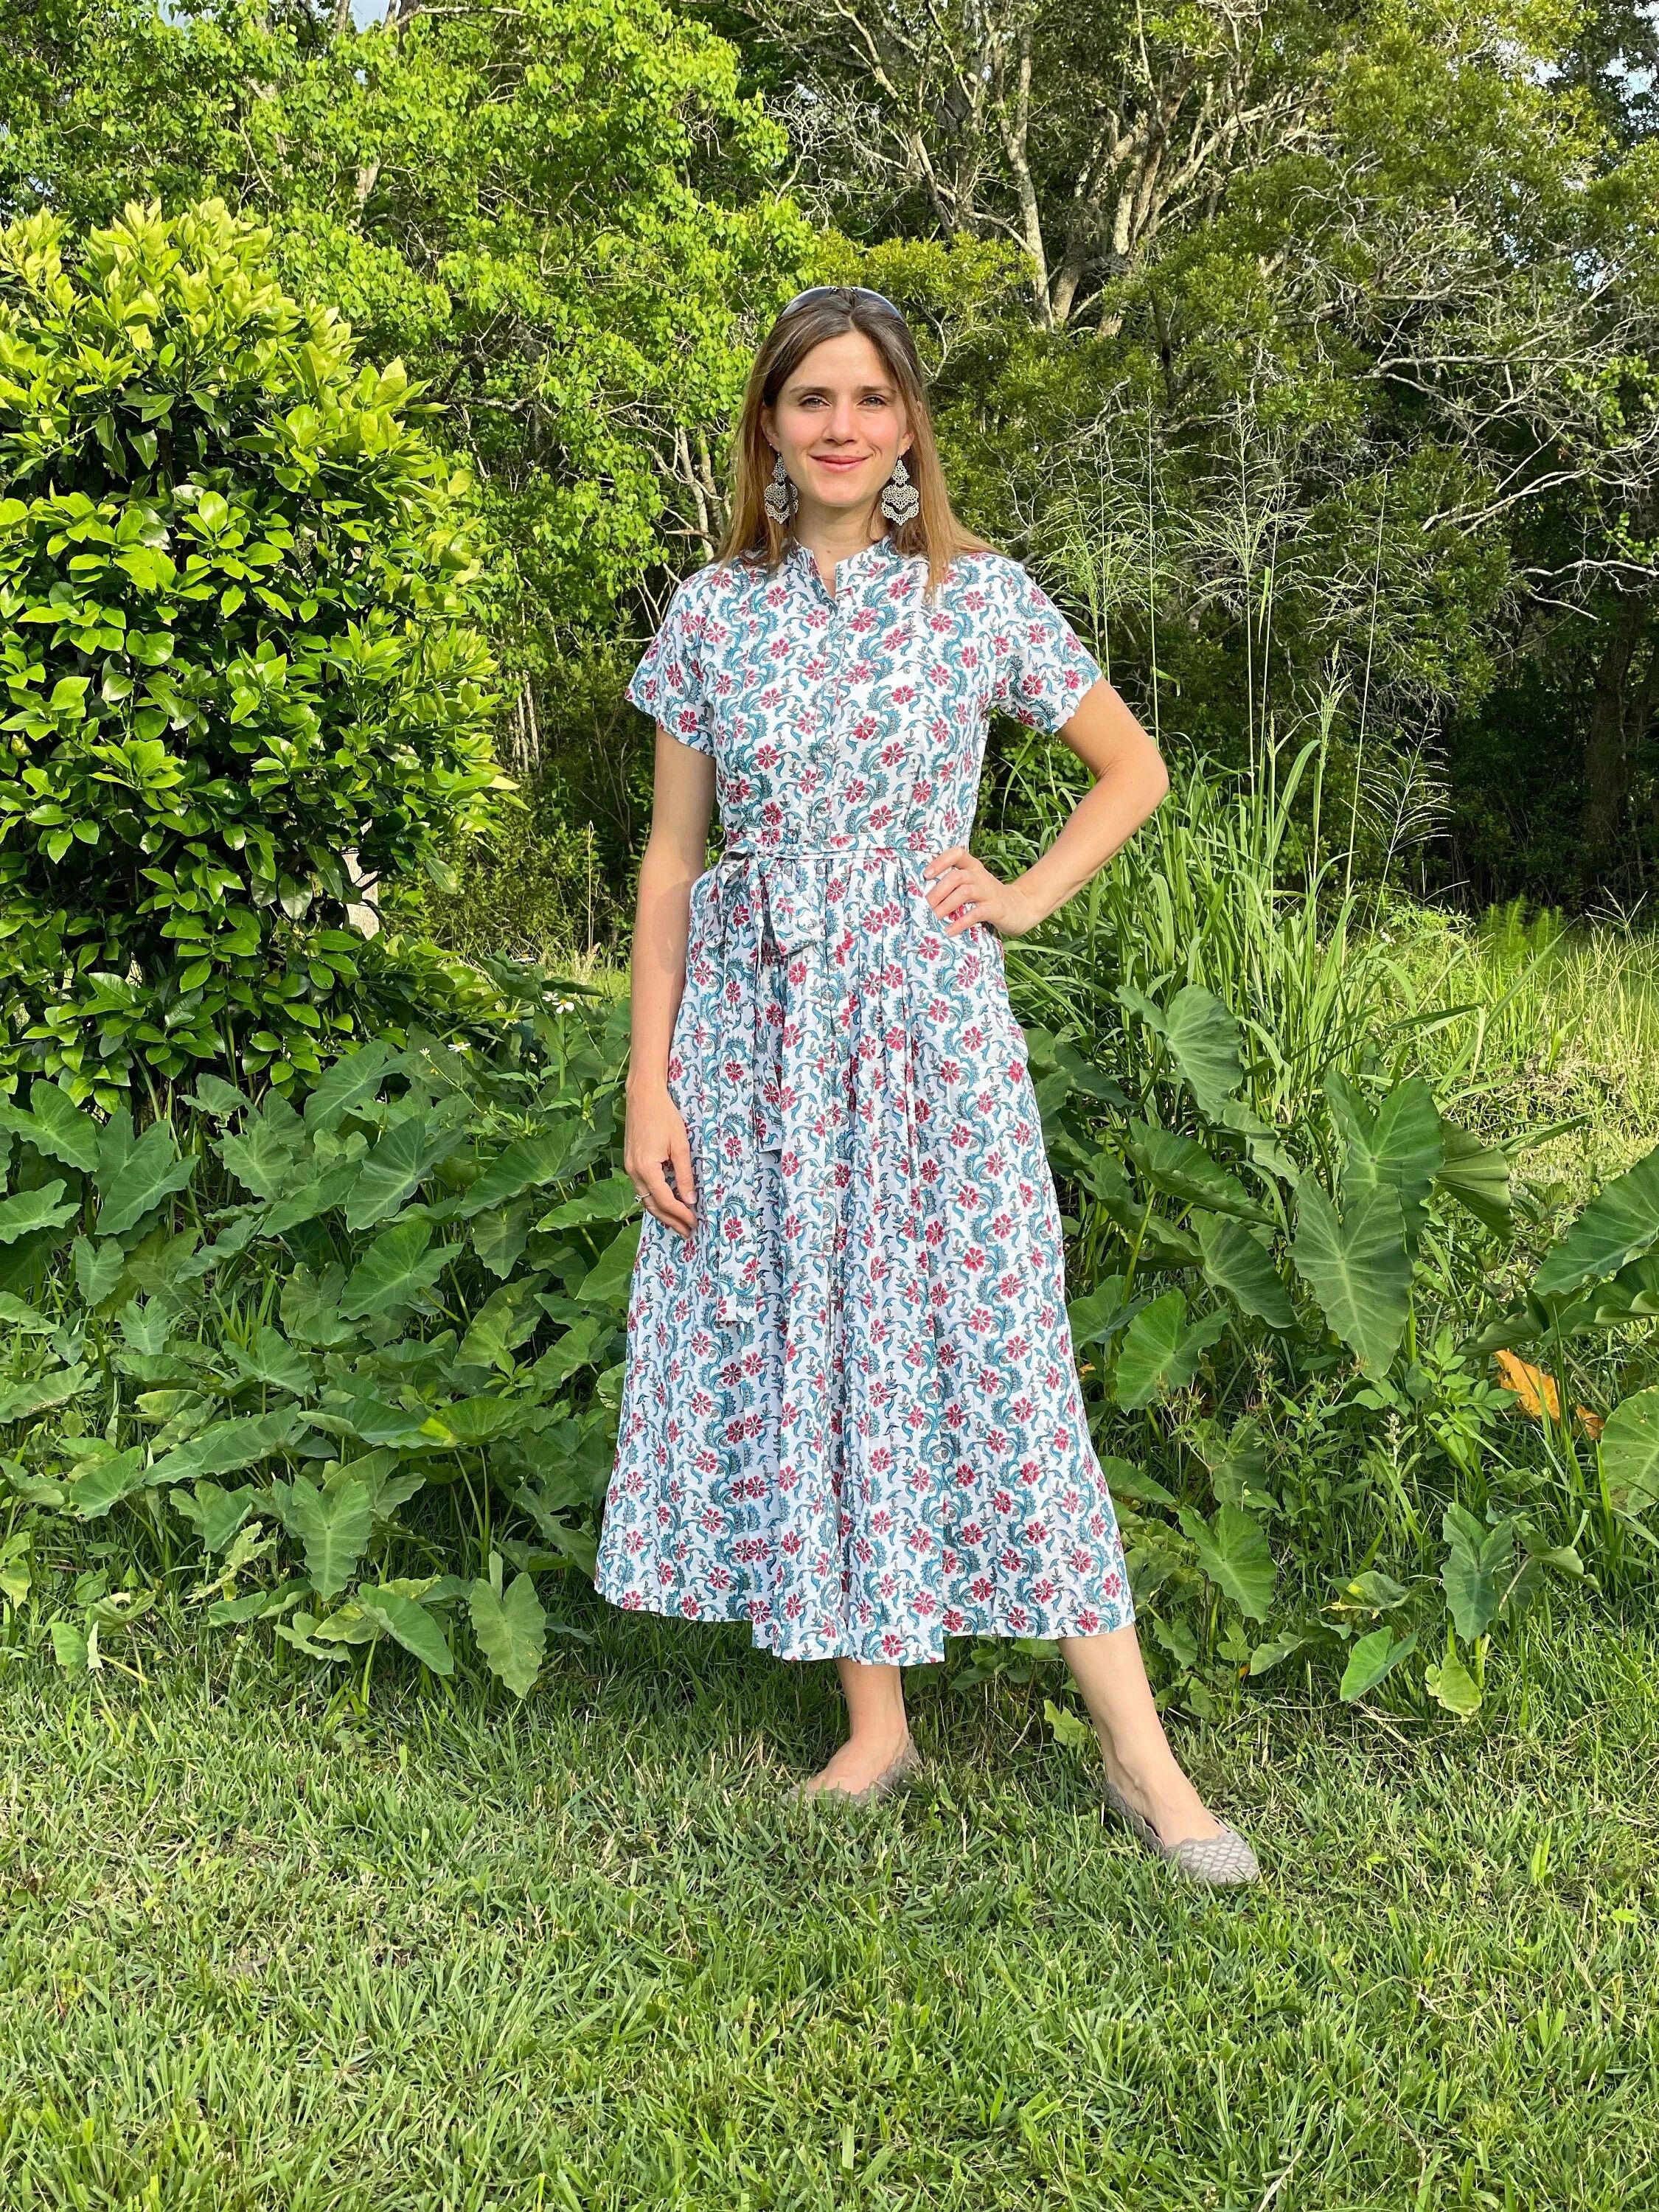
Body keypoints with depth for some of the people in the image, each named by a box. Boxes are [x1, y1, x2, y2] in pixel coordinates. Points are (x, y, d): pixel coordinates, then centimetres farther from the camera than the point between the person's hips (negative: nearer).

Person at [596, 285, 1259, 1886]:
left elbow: (1133, 766, 12)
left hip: (926, 1024, -2)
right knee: (800, 1362, 5)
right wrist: (649, 1085, 0)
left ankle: (1138, 1753, 5)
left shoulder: (982, 597, -1)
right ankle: (876, 1727, 19)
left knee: (993, 1361, -3)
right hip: (752, 1030, 2)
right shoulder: (710, 613, 3)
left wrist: (1027, 897, -1)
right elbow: (670, 855, 5)